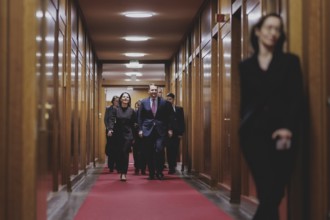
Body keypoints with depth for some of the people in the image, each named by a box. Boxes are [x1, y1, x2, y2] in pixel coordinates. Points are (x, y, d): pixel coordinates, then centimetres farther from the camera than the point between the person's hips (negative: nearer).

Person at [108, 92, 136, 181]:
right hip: (118, 134, 1)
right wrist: (111, 129, -25)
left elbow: (133, 124, 5)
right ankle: (121, 172, 15)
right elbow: (112, 120, -6)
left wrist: (134, 137, 5)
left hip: (128, 135, -1)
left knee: (125, 153, -11)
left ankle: (124, 173, -10)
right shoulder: (116, 110, 4)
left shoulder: (131, 111, 3)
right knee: (119, 153, 4)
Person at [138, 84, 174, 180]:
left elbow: (168, 117, 6)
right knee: (149, 153, 3)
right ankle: (151, 173, 13)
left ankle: (159, 172, -2)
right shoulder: (144, 102, 6)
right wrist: (140, 129, -1)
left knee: (159, 149, -15)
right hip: (148, 130, 1)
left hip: (160, 130, -1)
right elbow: (140, 117, 6)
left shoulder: (164, 102, 4)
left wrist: (169, 129, 1)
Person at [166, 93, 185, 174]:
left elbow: (182, 122, 6)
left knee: (175, 151, 1)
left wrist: (181, 133, -2)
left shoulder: (179, 109, 8)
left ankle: (173, 166, 12)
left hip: (176, 134, 2)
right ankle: (171, 167, 2)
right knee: (169, 151, -3)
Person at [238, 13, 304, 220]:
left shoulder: (290, 61, 8)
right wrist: (244, 127, 4)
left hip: (282, 134, 0)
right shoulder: (246, 66, 12)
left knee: (274, 192, 0)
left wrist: (288, 128, -14)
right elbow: (245, 101, 13)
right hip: (254, 133, 0)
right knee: (268, 192, -10)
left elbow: (297, 98, -1)